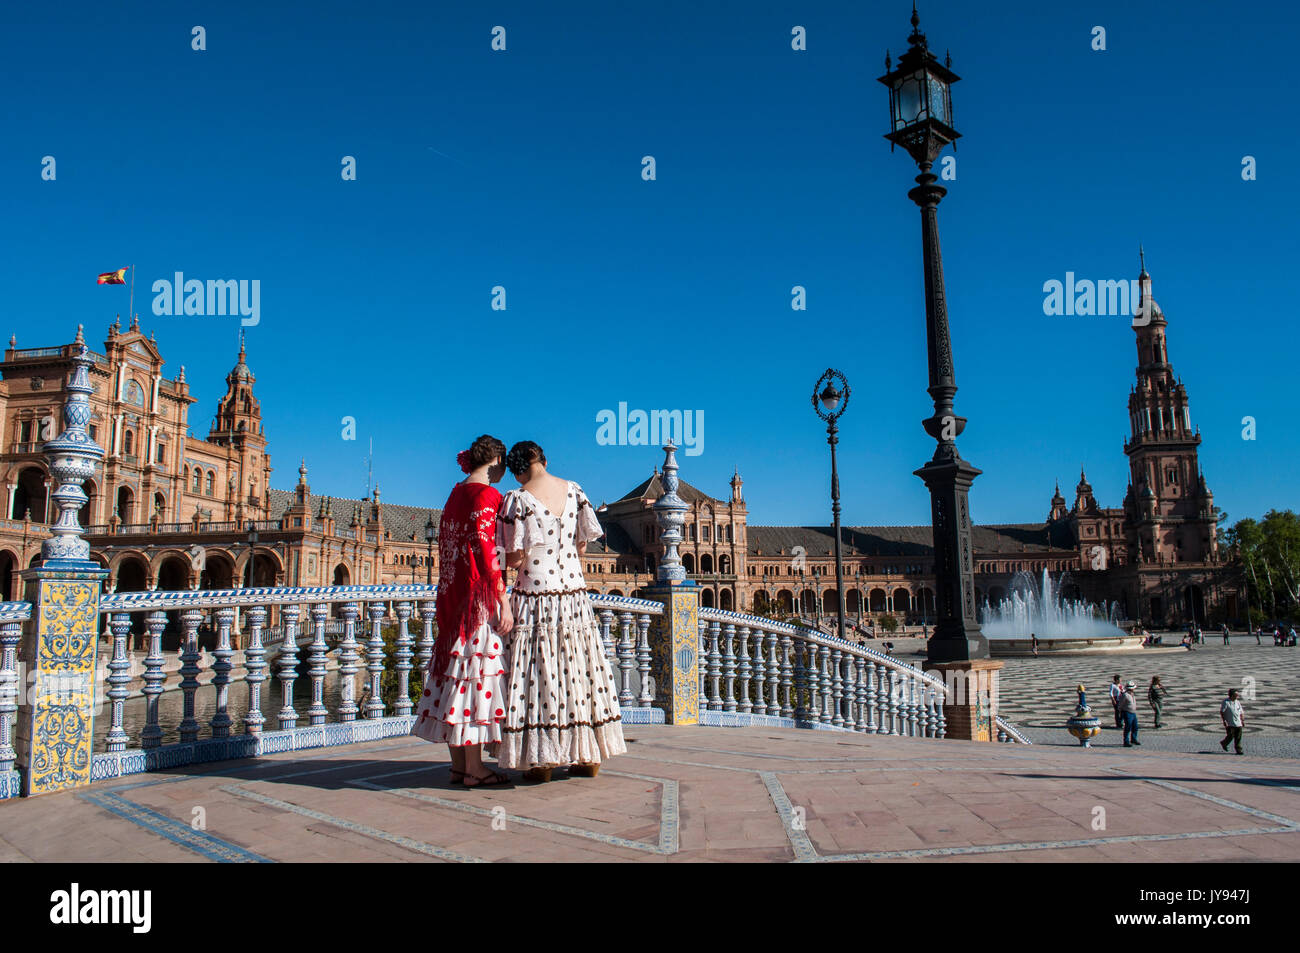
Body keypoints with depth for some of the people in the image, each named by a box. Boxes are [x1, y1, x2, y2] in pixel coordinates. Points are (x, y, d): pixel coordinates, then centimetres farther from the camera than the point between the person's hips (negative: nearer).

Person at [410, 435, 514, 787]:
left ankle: (458, 764, 16)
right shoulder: (486, 495, -11)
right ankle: (474, 768, 0)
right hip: (478, 595, -9)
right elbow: (484, 549, -18)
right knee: (477, 669, -5)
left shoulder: (456, 493, 15)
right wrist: (502, 601, -18)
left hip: (452, 593, 9)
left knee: (457, 671, 10)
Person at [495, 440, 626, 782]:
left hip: (535, 598, -5)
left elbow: (515, 558, -12)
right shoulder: (574, 490, 4)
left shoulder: (518, 499, -11)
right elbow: (582, 545, 8)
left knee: (538, 674, 2)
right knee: (580, 668, 11)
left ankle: (541, 761, 6)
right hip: (575, 592, 5)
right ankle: (590, 757, 18)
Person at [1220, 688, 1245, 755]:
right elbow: (1221, 712, -9)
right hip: (1230, 723, -5)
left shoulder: (1237, 702, 12)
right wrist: (1224, 721, -15)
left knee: (1238, 737, 0)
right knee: (1230, 736, -4)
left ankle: (1238, 750, 6)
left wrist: (1243, 721, 12)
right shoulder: (1225, 702, -6)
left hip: (1238, 723, 5)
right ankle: (1224, 743, 21)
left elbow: (1241, 712, 19)